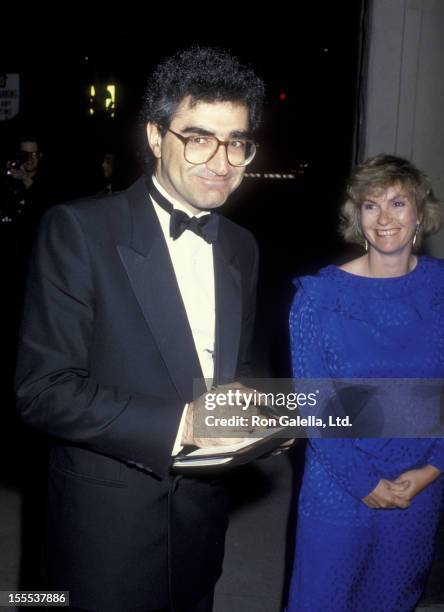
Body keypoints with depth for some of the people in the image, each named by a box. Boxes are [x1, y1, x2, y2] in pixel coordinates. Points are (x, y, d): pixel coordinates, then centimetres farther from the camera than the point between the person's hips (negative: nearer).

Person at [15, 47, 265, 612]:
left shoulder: (240, 248, 5)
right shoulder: (77, 230, -15)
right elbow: (41, 388, -19)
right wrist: (177, 422, -25)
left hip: (202, 517, 6)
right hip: (108, 524, -5)